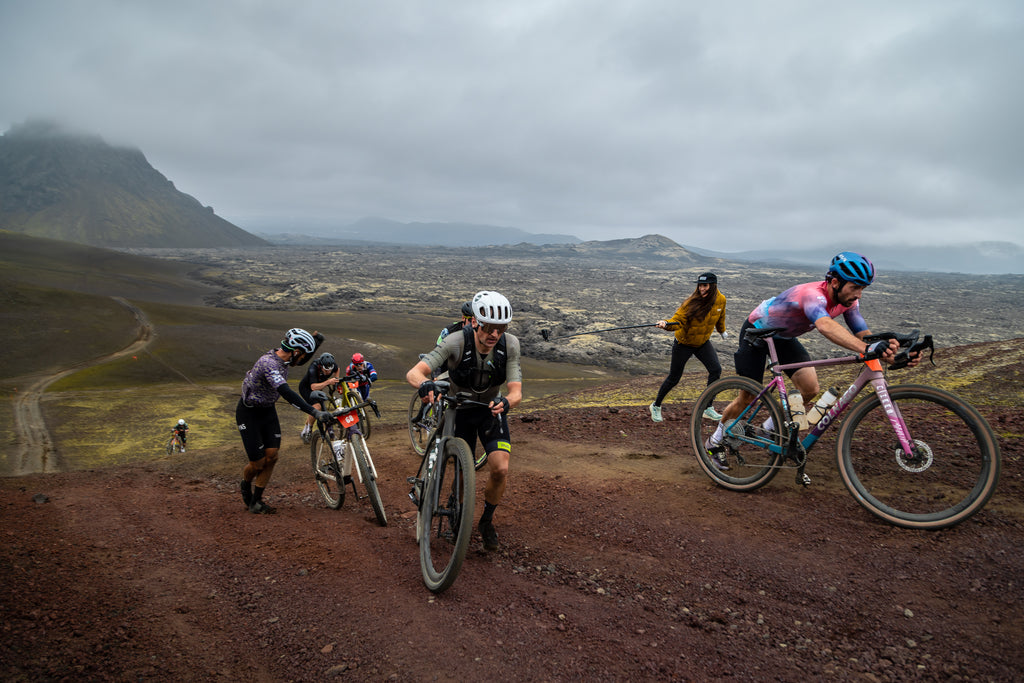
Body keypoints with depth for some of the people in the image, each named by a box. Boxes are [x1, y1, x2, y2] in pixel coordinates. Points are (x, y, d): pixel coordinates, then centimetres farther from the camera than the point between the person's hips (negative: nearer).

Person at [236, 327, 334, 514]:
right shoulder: (268, 363, -33)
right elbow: (286, 393, -44)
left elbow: (301, 360, 16)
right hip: (249, 413, -8)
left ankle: (256, 502, 13)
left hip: (268, 411, 8)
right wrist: (314, 412, -49)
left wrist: (315, 341, -2)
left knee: (271, 456, 1)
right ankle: (245, 485, 31)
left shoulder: (282, 357, -7)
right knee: (258, 463, -3)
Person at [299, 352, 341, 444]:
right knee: (317, 407, -27)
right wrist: (328, 382, -58)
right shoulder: (313, 368, -38)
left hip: (318, 388, 6)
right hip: (306, 387, -6)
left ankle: (304, 432, 31)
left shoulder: (333, 365, -21)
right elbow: (314, 387, -48)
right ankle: (309, 430, -8)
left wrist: (336, 380, -4)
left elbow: (337, 369, 6)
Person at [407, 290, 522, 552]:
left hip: (491, 410, 1)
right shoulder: (457, 342, -30)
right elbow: (413, 372, -39)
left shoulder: (510, 344, -24)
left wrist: (506, 402, -51)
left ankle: (487, 521, 11)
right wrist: (425, 383, -62)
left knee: (500, 469, -17)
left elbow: (516, 391, -27)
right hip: (459, 409, -1)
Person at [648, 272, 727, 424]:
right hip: (684, 343, -4)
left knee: (716, 370, -15)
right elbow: (678, 320, -31)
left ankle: (707, 408, -2)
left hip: (703, 343, 4)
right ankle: (656, 406, 26)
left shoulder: (720, 300, -10)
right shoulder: (692, 302, -25)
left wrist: (722, 331, 29)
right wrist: (666, 324, -53)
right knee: (674, 378, 4)